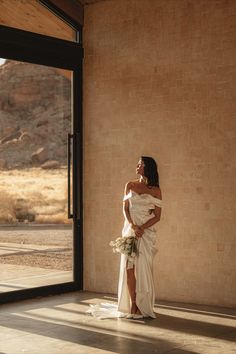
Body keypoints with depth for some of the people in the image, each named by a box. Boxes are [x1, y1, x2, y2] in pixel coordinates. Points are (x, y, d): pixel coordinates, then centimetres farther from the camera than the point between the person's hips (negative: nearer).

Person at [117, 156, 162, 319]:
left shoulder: (155, 190, 0)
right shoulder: (130, 186, 9)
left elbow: (157, 216, -1)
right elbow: (125, 208, 4)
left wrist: (142, 228, -15)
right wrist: (132, 226, -12)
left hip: (146, 231, -2)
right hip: (130, 228, 3)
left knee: (143, 268, -3)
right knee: (129, 267, -3)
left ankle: (142, 306, 4)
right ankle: (132, 305, 2)